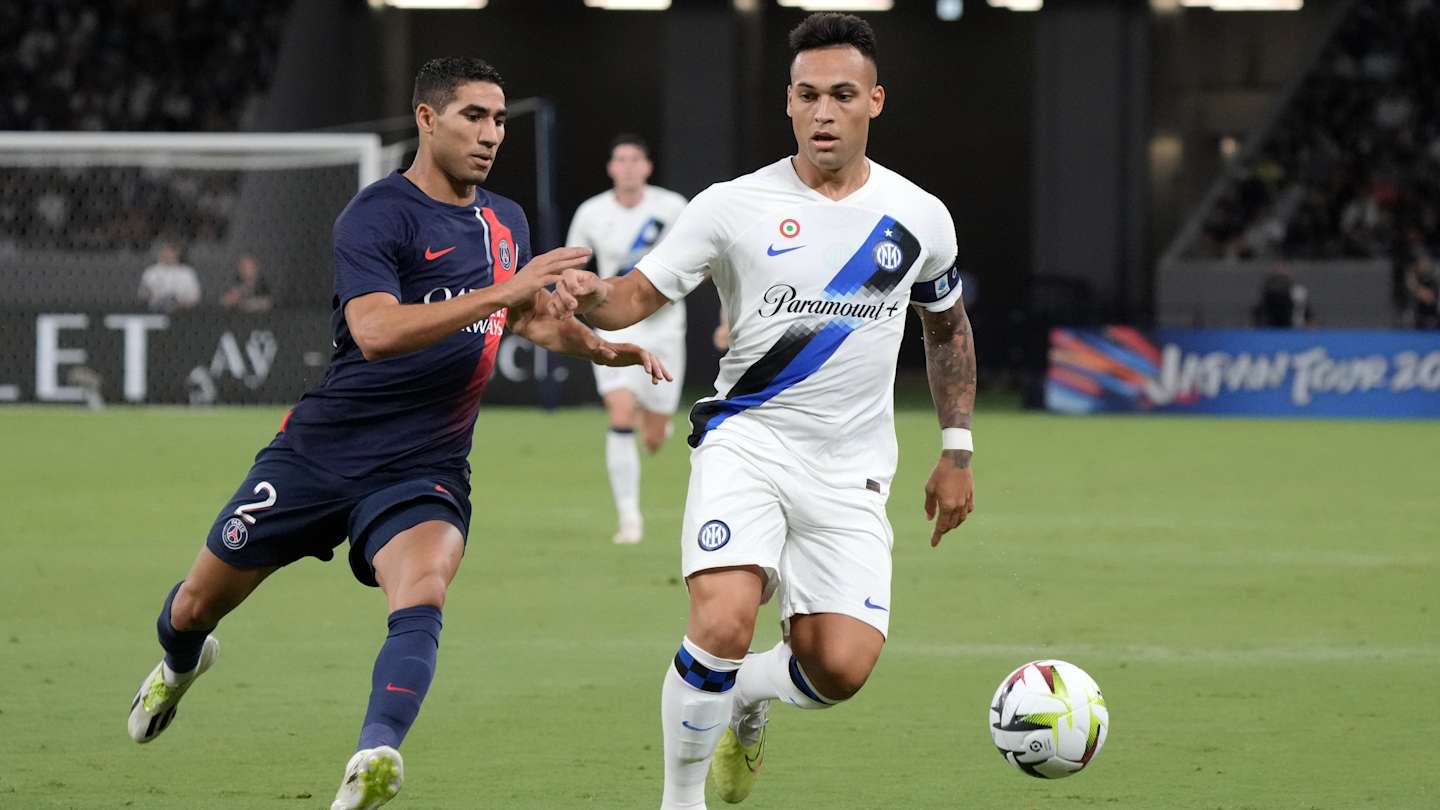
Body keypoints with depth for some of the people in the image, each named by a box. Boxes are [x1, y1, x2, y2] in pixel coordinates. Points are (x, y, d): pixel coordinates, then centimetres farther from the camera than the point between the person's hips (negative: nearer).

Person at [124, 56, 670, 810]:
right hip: (323, 453, -3)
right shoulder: (375, 216, -14)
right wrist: (502, 292, -35)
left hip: (425, 467, 3)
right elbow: (377, 330, -31)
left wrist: (604, 348, 12)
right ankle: (179, 664, 47)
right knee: (197, 606, 12)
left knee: (422, 598, -29)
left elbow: (534, 318, 31)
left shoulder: (507, 223, 9)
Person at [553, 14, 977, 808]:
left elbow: (947, 327, 21)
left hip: (850, 473, 2)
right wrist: (590, 296, -29)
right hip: (746, 444, -2)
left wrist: (956, 453, 18)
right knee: (723, 626, -25)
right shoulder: (734, 207, -4)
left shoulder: (919, 219, 5)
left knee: (839, 670, -11)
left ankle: (749, 695, 26)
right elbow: (639, 294, -5)